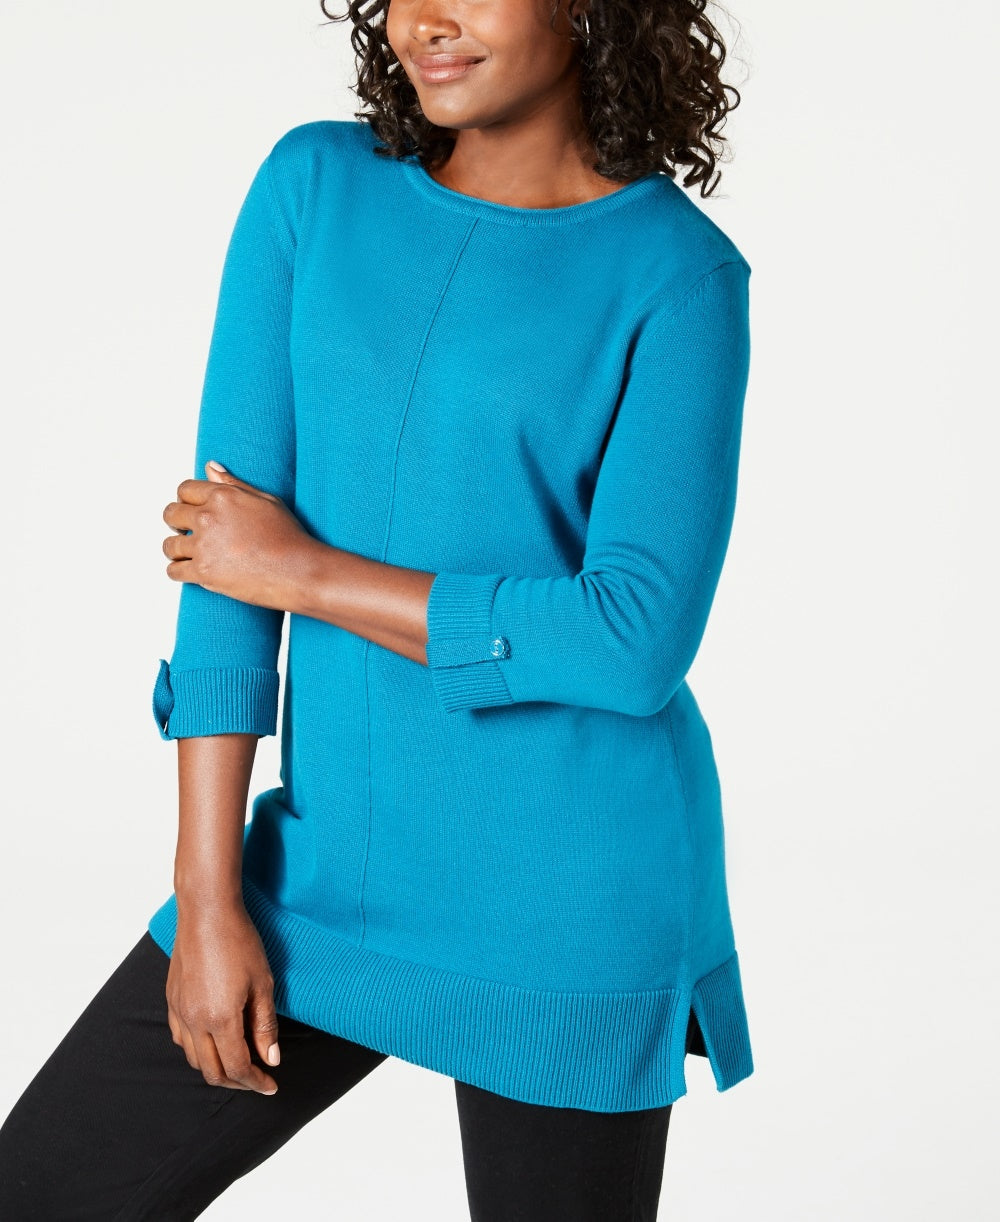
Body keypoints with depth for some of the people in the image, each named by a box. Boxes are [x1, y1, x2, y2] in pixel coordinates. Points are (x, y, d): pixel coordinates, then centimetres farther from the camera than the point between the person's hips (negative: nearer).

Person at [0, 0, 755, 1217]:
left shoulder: (682, 275, -9)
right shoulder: (314, 186, 1)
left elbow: (639, 640, -18)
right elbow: (223, 558, -4)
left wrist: (303, 570, -13)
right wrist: (208, 897, -7)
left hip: (571, 891, -4)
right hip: (345, 868, 4)